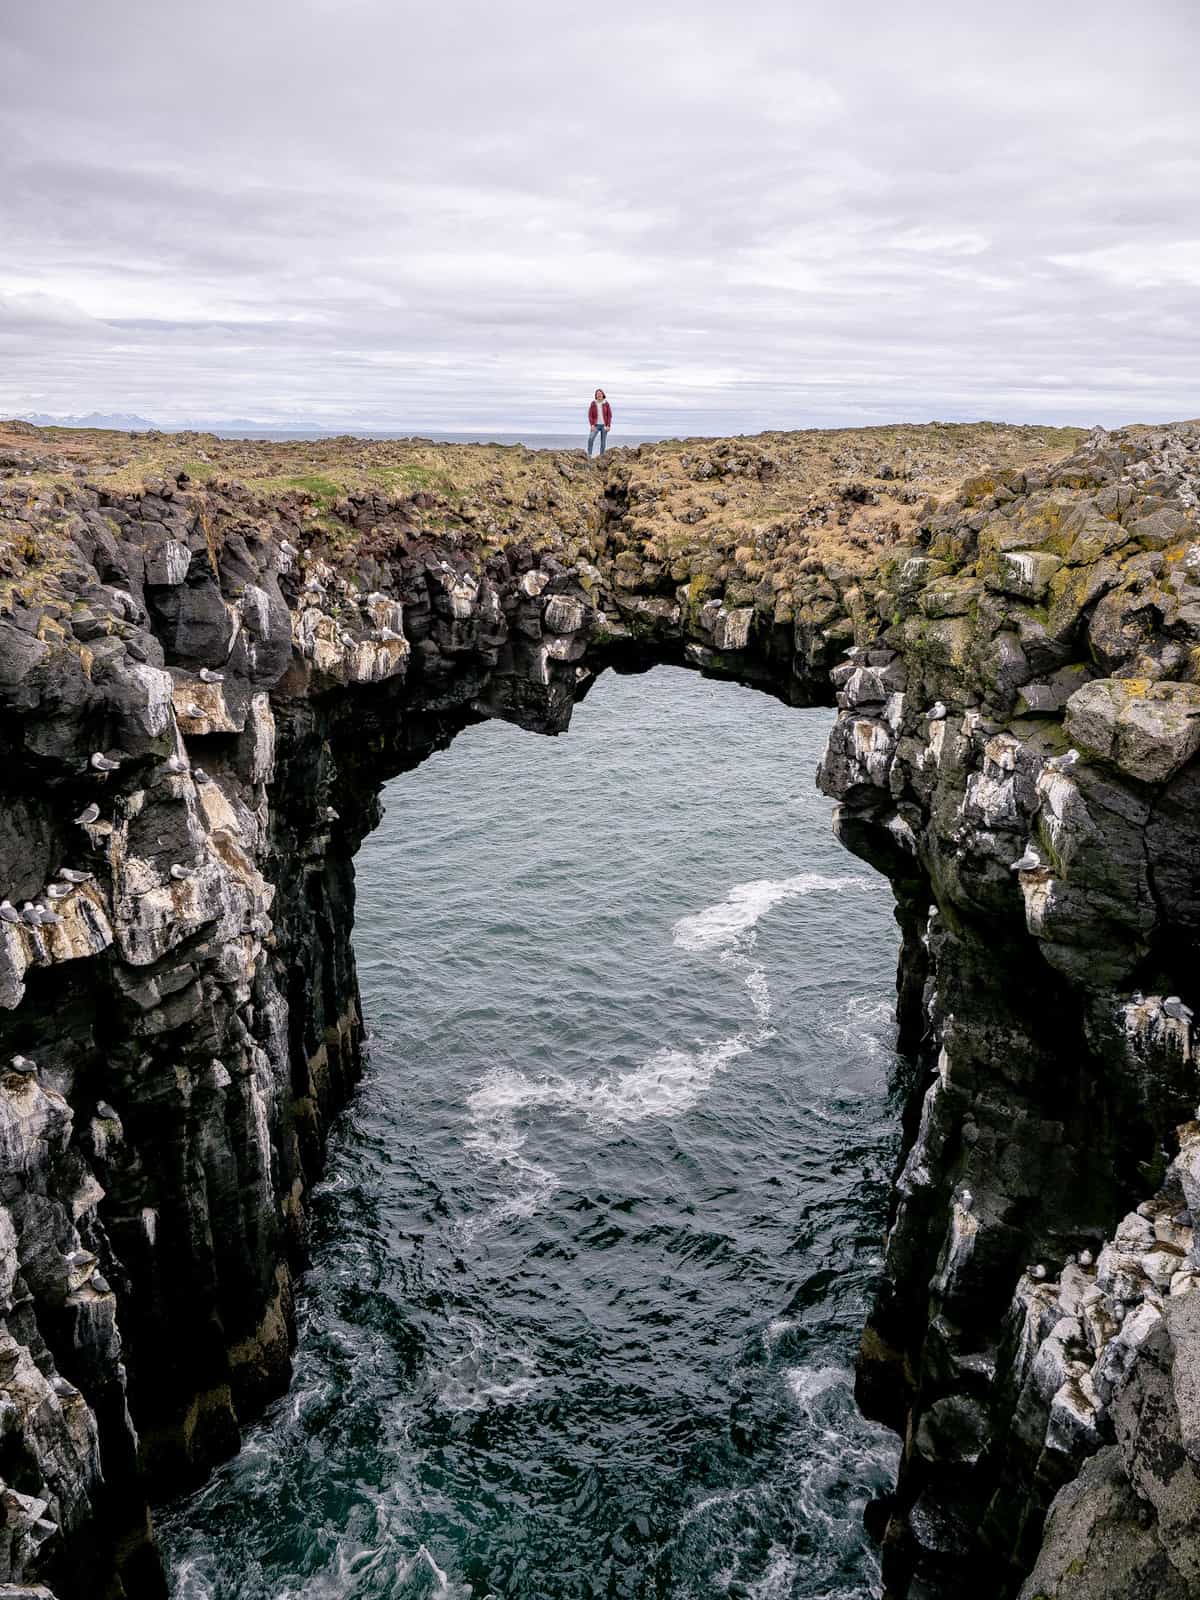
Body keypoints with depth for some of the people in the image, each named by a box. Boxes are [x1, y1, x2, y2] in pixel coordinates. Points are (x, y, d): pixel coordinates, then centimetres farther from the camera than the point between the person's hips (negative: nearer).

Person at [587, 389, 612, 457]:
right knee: (590, 438, -22)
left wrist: (608, 426, -8)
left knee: (603, 442, 1)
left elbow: (609, 415, 2)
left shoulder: (606, 404, 2)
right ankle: (589, 455, -17)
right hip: (595, 425, -1)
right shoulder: (593, 404, 1)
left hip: (604, 425, 1)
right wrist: (592, 425, -11)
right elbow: (590, 415, 1)